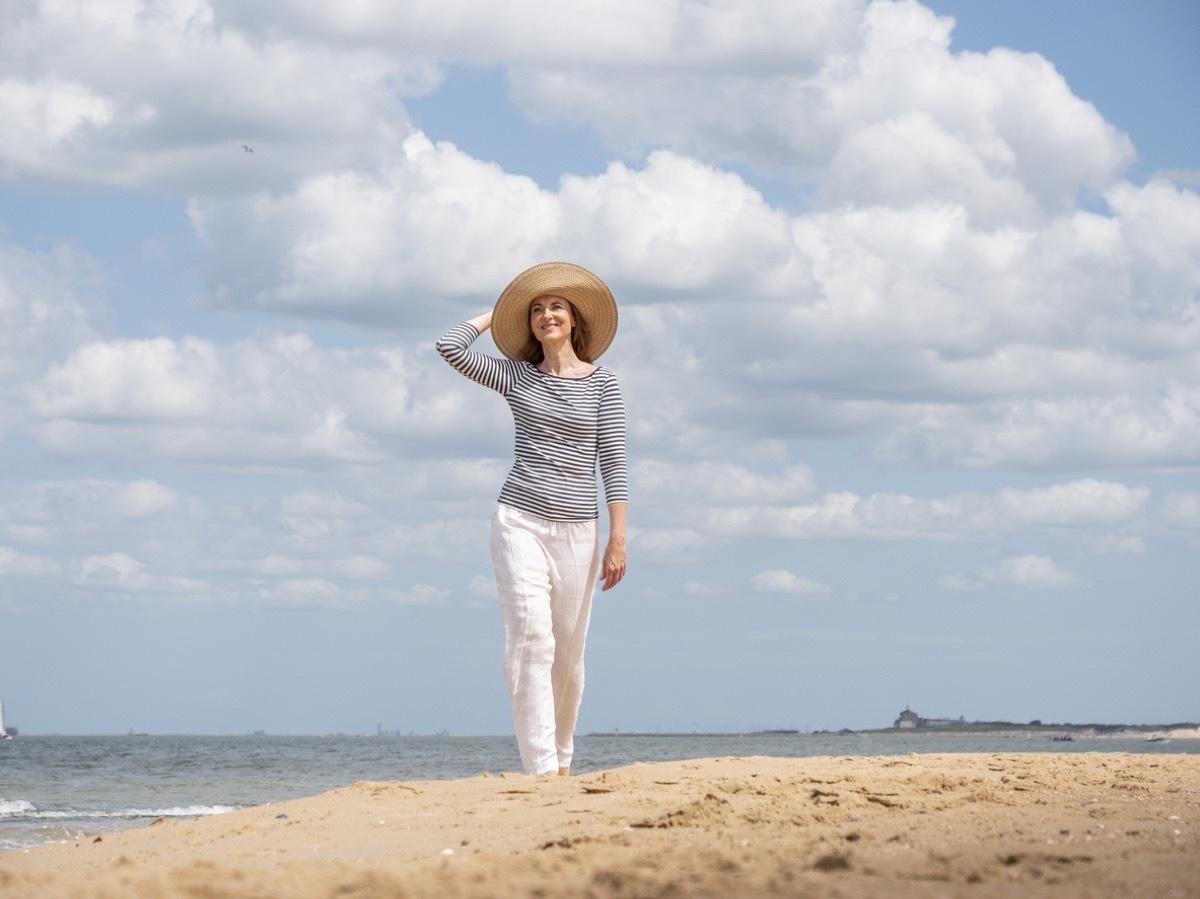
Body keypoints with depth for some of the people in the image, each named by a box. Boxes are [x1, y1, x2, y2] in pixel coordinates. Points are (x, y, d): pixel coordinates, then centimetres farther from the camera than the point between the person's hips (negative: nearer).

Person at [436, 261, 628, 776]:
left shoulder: (602, 384, 5)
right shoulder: (516, 377, 9)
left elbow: (613, 463, 1)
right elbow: (450, 347, -1)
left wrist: (617, 540, -5)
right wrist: (496, 314, 13)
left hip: (577, 529, 0)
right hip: (520, 520, 0)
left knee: (568, 654, 7)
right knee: (530, 641, -14)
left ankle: (562, 758, 23)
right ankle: (540, 767, -20)